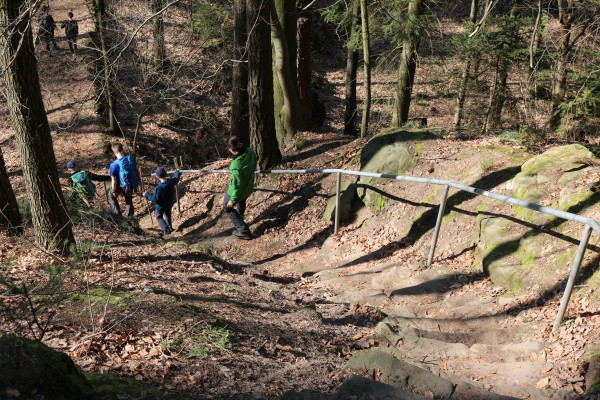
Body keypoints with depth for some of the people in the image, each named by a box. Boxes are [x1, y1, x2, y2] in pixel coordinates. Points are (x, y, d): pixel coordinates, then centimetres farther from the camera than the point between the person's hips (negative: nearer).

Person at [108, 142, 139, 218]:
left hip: (122, 187, -4)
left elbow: (114, 181, -21)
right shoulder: (131, 158, -16)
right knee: (129, 199, 30)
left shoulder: (114, 165, -29)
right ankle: (130, 216, 44)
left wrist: (114, 191, -4)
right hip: (132, 185, 4)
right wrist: (137, 182, 16)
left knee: (111, 196, 27)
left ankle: (117, 214, 29)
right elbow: (136, 170, 0)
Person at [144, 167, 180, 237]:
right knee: (167, 215, 31)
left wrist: (147, 195, -19)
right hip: (170, 203, 6)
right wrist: (177, 172, 24)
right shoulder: (171, 182, -21)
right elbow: (176, 179, 4)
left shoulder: (158, 188, -38)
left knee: (159, 217, 17)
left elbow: (155, 200, -31)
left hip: (161, 206, -6)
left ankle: (166, 229, 4)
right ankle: (169, 227, 47)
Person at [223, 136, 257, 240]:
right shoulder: (250, 151, -22)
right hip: (249, 187, 7)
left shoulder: (236, 166, -41)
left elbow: (237, 185, -29)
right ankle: (240, 217, 68)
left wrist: (232, 200, -14)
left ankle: (243, 231, 22)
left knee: (228, 207, 21)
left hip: (239, 190, -7)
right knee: (241, 202, 37)